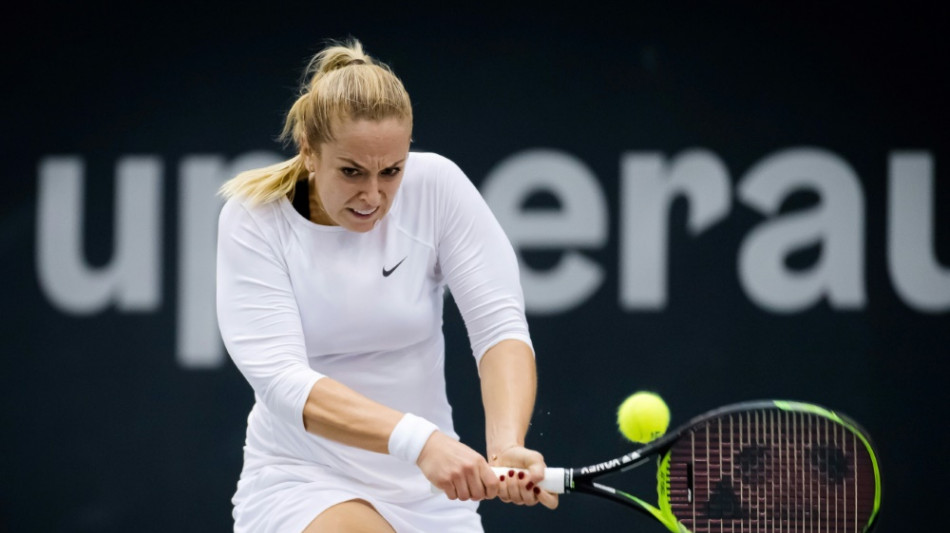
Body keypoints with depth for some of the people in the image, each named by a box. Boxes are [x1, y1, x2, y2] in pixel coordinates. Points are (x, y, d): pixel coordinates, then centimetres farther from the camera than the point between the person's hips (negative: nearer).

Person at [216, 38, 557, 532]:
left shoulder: (435, 186, -8)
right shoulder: (254, 218, -12)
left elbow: (499, 323, -14)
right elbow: (281, 380, -23)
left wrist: (506, 443, -34)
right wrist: (416, 439, -37)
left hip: (429, 490, 3)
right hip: (300, 483, -3)